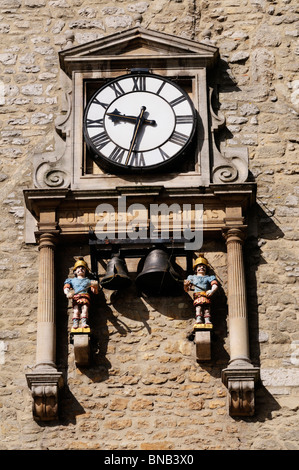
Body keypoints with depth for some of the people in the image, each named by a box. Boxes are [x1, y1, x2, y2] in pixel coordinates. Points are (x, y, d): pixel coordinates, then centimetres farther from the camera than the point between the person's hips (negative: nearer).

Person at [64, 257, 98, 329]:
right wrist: (68, 293, -14)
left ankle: (84, 323, -44)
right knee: (76, 310, -26)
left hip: (85, 296, 0)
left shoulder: (88, 281, 29)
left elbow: (94, 291, 14)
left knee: (85, 308, -28)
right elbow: (66, 287, 10)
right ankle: (75, 323, -41)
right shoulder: (72, 280, 31)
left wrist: (95, 286, -12)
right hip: (75, 297, 1)